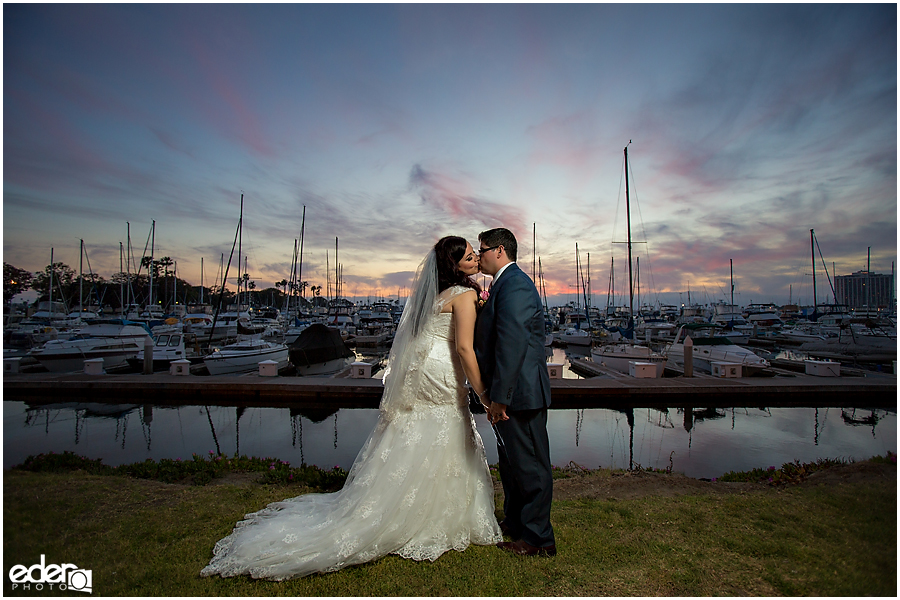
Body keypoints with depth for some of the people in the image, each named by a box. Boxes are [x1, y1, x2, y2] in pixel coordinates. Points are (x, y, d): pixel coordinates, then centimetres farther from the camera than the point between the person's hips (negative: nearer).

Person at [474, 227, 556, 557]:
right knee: (511, 461, 23)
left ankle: (538, 539, 23)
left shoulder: (514, 285, -19)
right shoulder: (507, 283, 15)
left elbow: (512, 343, -27)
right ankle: (513, 521, 41)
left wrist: (499, 396, -25)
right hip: (509, 392, 11)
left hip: (520, 392, -10)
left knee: (529, 465, 5)